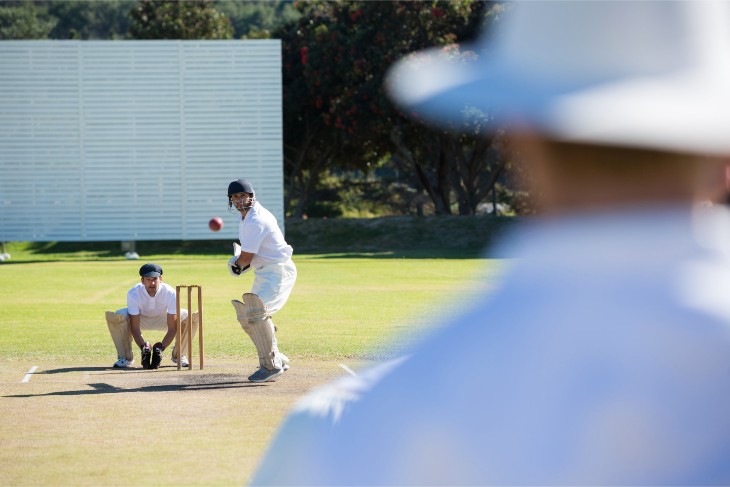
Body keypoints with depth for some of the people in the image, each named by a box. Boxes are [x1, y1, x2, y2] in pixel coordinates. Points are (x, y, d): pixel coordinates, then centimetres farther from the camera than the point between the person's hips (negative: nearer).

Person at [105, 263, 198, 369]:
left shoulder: (170, 293, -31)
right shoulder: (133, 294, -32)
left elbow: (172, 328, -30)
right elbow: (135, 329, -30)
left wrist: (161, 348, -44)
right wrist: (143, 347, -46)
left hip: (164, 319, 1)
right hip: (141, 319, -1)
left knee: (193, 317, -26)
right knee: (115, 316, -32)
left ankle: (177, 355, -3)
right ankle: (126, 357, -11)